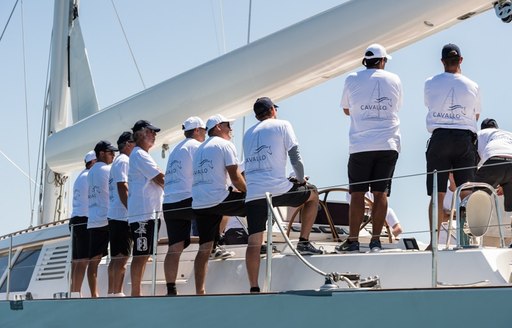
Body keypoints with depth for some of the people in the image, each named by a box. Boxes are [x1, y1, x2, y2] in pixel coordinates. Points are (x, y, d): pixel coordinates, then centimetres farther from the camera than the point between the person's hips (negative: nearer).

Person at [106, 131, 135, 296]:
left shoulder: (118, 161, 23)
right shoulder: (124, 160, -8)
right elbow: (123, 188, -17)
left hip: (116, 215, 10)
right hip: (122, 215, -10)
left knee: (117, 257, 11)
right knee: (121, 256, -12)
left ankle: (112, 292, 13)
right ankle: (117, 293, -15)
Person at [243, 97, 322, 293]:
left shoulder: (248, 134, 24)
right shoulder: (282, 125, 7)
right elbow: (295, 158, 1)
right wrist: (300, 179, 19)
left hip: (252, 194, 4)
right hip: (278, 189, -4)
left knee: (254, 242, 2)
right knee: (313, 195, 23)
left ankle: (254, 288, -5)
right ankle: (304, 242, 18)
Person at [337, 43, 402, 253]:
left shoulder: (352, 79, 2)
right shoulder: (394, 80, 6)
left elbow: (346, 110, 14)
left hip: (361, 145, -1)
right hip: (388, 145, 1)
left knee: (357, 193, 0)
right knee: (381, 193, 2)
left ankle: (353, 240, -1)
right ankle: (375, 240, 1)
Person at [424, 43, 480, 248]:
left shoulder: (431, 84, 2)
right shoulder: (472, 86, 4)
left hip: (439, 139, -1)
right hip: (465, 139, 1)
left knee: (437, 195, -1)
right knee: (467, 193, 6)